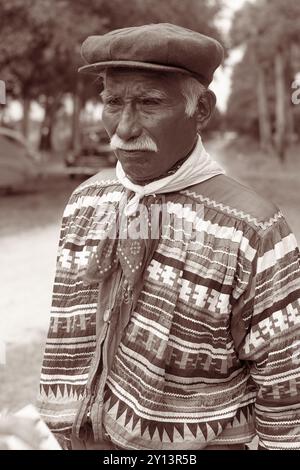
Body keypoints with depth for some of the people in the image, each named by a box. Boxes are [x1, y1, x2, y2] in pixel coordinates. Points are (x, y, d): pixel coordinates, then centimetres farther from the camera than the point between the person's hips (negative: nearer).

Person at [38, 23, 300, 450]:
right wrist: (68, 431, 8)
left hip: (193, 445, -4)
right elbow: (71, 327, 3)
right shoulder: (86, 203, -5)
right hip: (90, 437, 4)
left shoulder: (251, 230, -22)